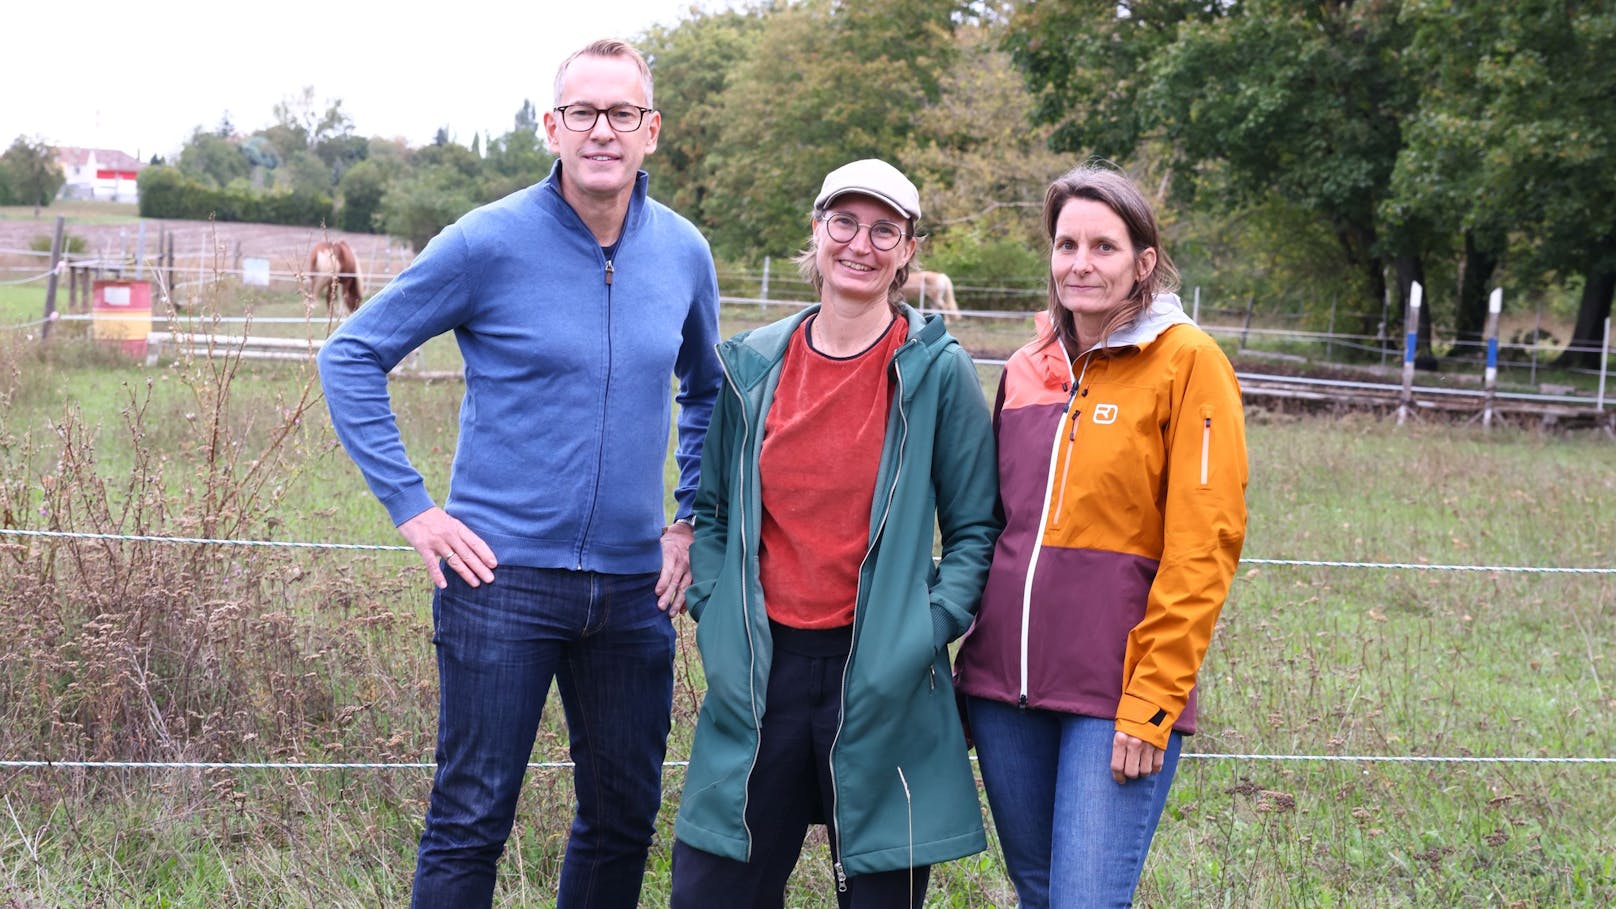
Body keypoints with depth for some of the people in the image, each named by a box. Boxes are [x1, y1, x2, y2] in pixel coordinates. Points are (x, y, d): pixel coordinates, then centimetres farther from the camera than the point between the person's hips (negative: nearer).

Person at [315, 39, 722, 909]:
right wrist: (410, 505, -8)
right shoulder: (491, 242, -8)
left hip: (634, 583, 4)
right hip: (502, 576, -4)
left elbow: (707, 391, 22)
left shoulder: (683, 253, 5)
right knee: (469, 821, 0)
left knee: (625, 819, 13)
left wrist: (689, 518, 12)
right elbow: (350, 356, -2)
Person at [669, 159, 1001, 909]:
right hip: (758, 675, 3)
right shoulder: (750, 365, 6)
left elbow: (974, 528, 1)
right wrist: (714, 614, 3)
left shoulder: (937, 370, -3)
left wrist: (928, 630, -11)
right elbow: (711, 510, 16)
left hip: (883, 685, -2)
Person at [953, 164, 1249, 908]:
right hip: (1004, 680, 5)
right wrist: (979, 655, 12)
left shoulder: (1187, 363, -6)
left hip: (1115, 693, -5)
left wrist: (1152, 702, -14)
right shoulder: (1026, 369, 11)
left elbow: (1202, 546, -11)